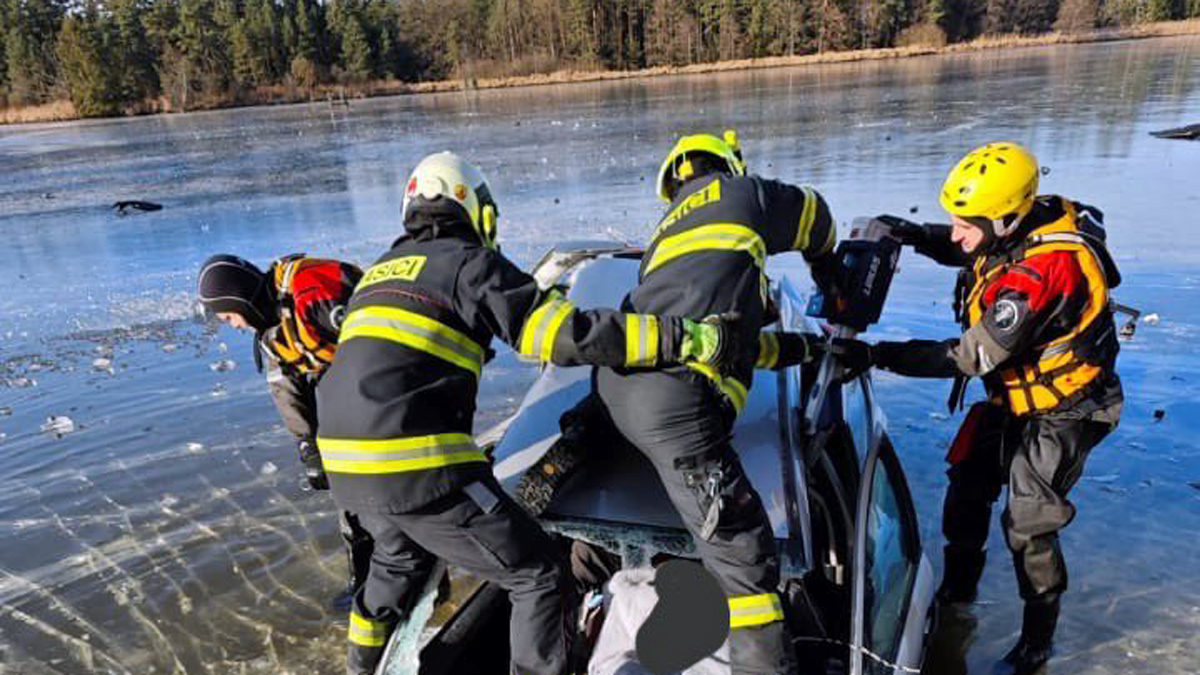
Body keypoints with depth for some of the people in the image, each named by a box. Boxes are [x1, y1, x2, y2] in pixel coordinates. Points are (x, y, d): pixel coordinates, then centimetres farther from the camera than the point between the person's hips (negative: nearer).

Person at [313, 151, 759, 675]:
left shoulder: (380, 270, 21)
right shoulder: (468, 261, -2)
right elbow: (565, 334, -13)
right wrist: (685, 339, -13)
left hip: (345, 465, 9)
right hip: (417, 467, -9)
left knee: (401, 558, 37)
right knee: (540, 578, 5)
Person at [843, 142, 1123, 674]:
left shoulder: (1043, 272, -35)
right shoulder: (1017, 230, -11)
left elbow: (973, 356, -32)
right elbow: (958, 250, 10)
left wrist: (882, 356, -32)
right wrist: (915, 235, -10)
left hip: (1058, 411, -8)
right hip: (1011, 397, 9)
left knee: (1028, 526, 0)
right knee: (966, 492, 15)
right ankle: (957, 590, 38)